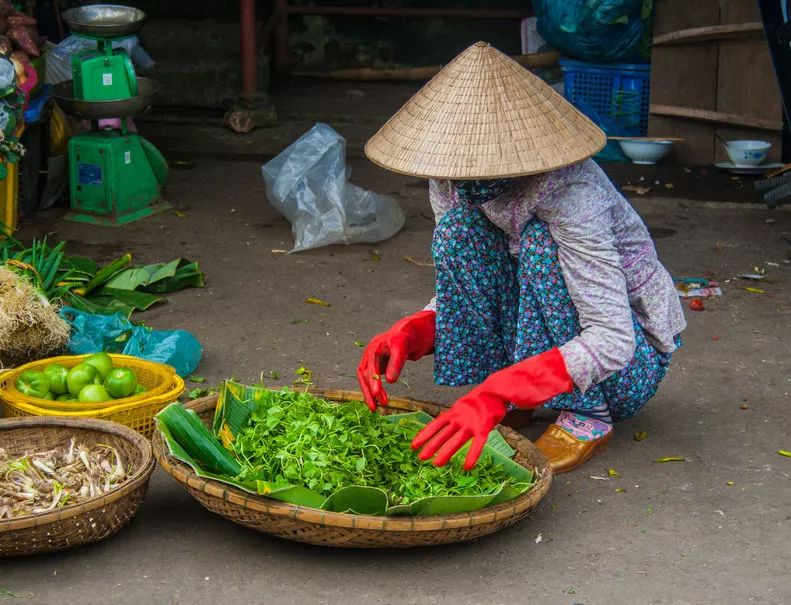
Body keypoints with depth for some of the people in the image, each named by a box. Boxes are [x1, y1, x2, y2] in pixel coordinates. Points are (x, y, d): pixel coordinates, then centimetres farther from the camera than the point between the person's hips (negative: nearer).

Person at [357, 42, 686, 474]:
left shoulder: (567, 191, -33)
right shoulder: (452, 180, -12)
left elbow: (612, 341, -38)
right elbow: (457, 290, -1)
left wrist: (497, 395, -49)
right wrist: (408, 333, -24)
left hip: (632, 355, -6)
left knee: (541, 239, -32)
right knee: (457, 227, -17)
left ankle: (588, 418, -17)